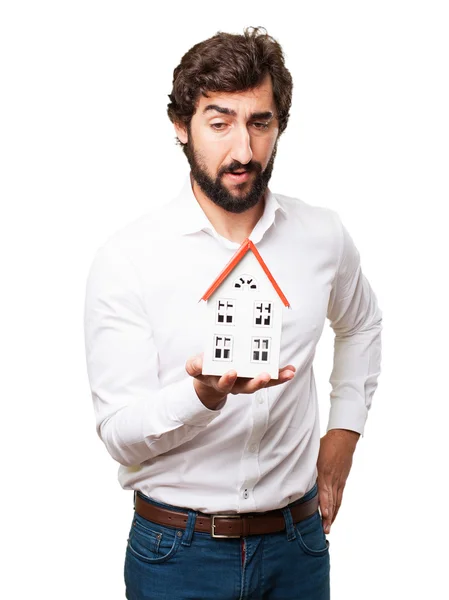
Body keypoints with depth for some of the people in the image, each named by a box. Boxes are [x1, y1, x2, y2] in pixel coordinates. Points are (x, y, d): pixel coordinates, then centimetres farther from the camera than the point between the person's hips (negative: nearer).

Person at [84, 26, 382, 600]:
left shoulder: (322, 236, -2)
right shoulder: (125, 258, -14)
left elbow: (360, 324, 19)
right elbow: (120, 435, -15)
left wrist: (345, 431, 11)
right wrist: (204, 394, -33)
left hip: (297, 540, 3)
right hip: (177, 551, -3)